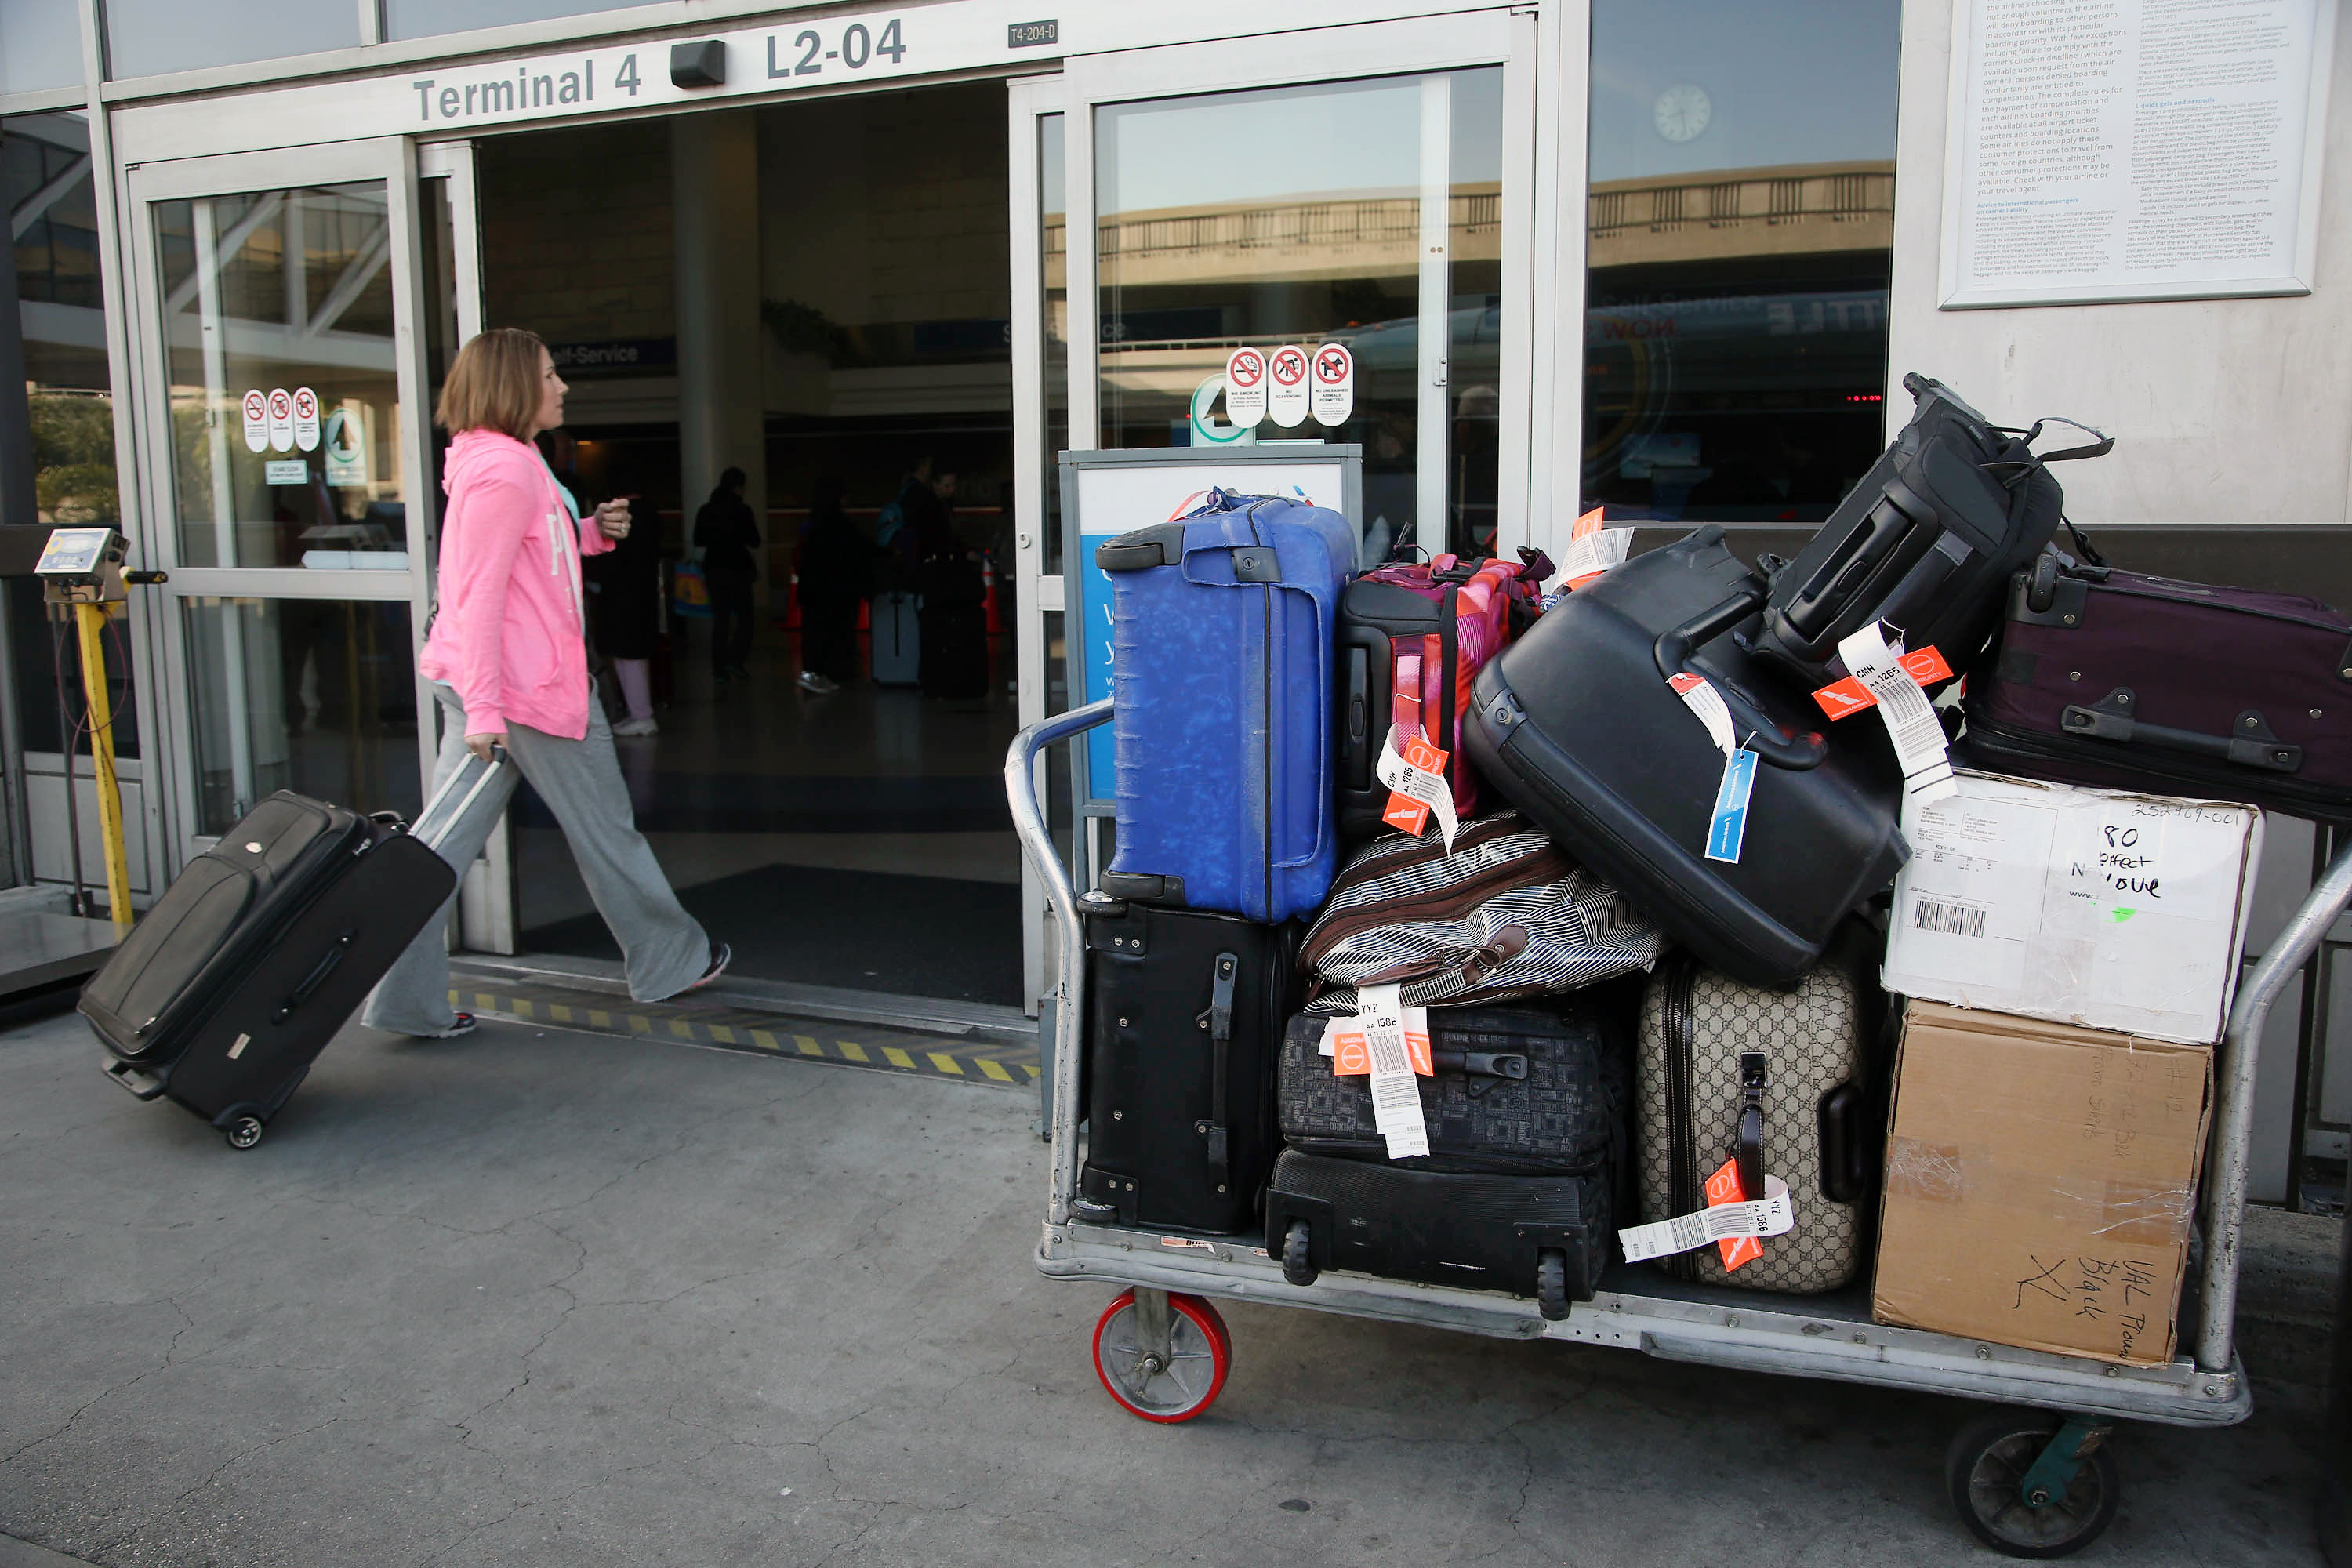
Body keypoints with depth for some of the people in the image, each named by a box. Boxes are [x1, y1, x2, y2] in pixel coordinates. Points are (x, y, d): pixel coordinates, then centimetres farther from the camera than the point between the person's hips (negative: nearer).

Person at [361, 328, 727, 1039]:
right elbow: (479, 595, -21)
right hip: (532, 684, -10)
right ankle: (671, 960, 23)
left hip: (483, 681, 10)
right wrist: (484, 707, -25)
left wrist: (590, 533, 11)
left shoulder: (497, 462, 16)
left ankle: (404, 999, 9)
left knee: (446, 840, 7)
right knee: (606, 831, 6)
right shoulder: (505, 469, -16)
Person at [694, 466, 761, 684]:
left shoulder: (706, 510, 5)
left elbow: (699, 540, 12)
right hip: (737, 569, -4)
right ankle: (735, 660, -3)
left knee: (719, 618, 8)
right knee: (744, 616, 9)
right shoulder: (741, 510, -10)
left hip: (714, 569, 4)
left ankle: (719, 669, 6)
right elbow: (754, 543, -9)